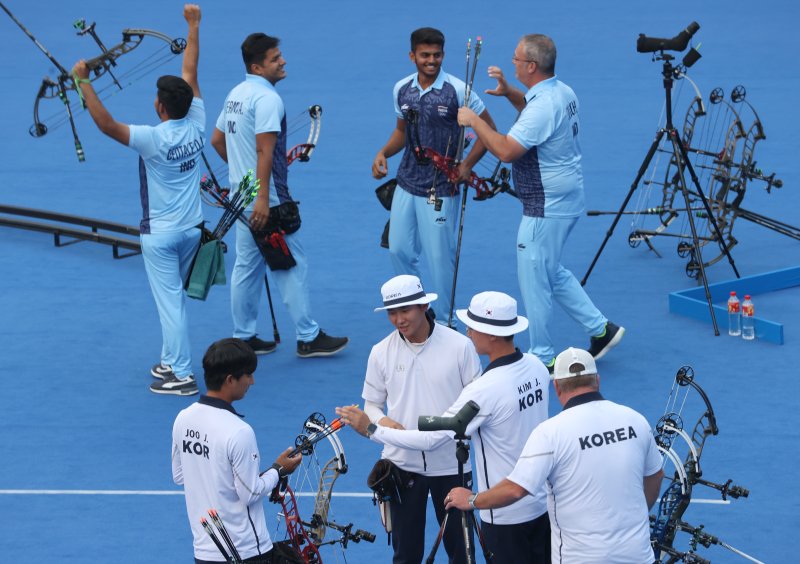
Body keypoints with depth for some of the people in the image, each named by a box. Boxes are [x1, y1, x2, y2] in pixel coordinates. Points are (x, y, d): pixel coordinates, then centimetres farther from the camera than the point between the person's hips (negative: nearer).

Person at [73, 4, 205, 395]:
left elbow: (107, 124, -32)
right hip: (191, 230, 7)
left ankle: (181, 376, 3)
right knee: (173, 297, 21)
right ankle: (172, 361, 28)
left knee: (169, 301, 0)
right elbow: (190, 74, 2)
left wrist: (82, 82, -29)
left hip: (160, 234, -6)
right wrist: (193, 27, 11)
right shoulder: (196, 127, -6)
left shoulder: (154, 139, -23)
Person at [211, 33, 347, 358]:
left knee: (247, 265, 14)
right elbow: (265, 151, -24)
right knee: (292, 266, -1)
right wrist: (263, 199, -27)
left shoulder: (236, 94, 11)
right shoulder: (267, 98, -18)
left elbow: (216, 140, 19)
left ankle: (243, 337, 19)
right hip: (266, 199, -9)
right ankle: (308, 338, 4)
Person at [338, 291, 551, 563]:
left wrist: (371, 429, -15)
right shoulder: (536, 367, -2)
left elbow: (431, 439, -22)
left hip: (507, 517, -7)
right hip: (543, 505, 7)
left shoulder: (485, 390, -26)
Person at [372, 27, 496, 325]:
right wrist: (384, 153, 0)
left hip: (441, 190, -5)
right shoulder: (402, 89, 3)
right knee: (399, 250, 12)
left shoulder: (458, 91, -13)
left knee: (440, 257, 0)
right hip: (406, 185, 5)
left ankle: (442, 324, 15)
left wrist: (467, 165, -15)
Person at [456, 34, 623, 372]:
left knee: (534, 280, 1)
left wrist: (474, 121, -18)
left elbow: (506, 151, -30)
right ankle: (601, 329, 24)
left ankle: (542, 359, 11)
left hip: (545, 209, -10)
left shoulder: (543, 106, -25)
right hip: (565, 200, 10)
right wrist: (508, 92, 15)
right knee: (551, 272, 23)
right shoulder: (563, 92, 6)